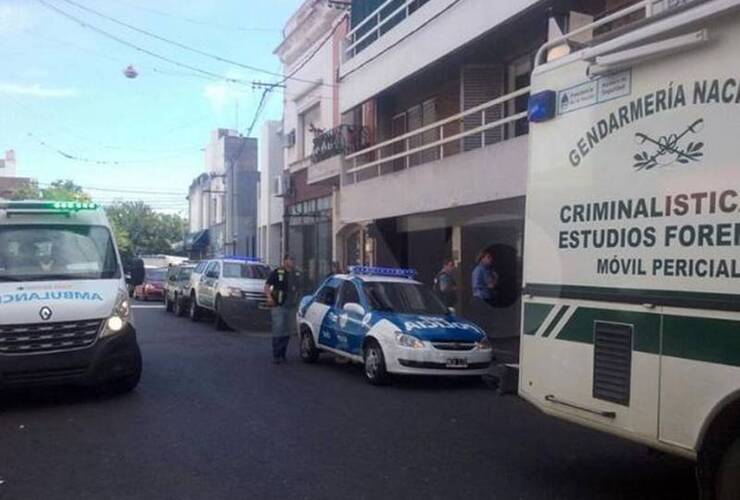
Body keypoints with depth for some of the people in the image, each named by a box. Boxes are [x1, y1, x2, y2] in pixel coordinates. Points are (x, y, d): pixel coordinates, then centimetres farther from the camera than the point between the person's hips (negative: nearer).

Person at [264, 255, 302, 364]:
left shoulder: (297, 274, 13)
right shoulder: (277, 273, -4)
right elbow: (267, 286, -7)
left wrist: (297, 303, 18)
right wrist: (269, 297, -22)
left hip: (291, 307, 5)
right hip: (279, 306, -5)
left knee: (287, 332, 8)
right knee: (278, 331, -7)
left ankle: (282, 355, 16)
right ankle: (276, 355, 0)